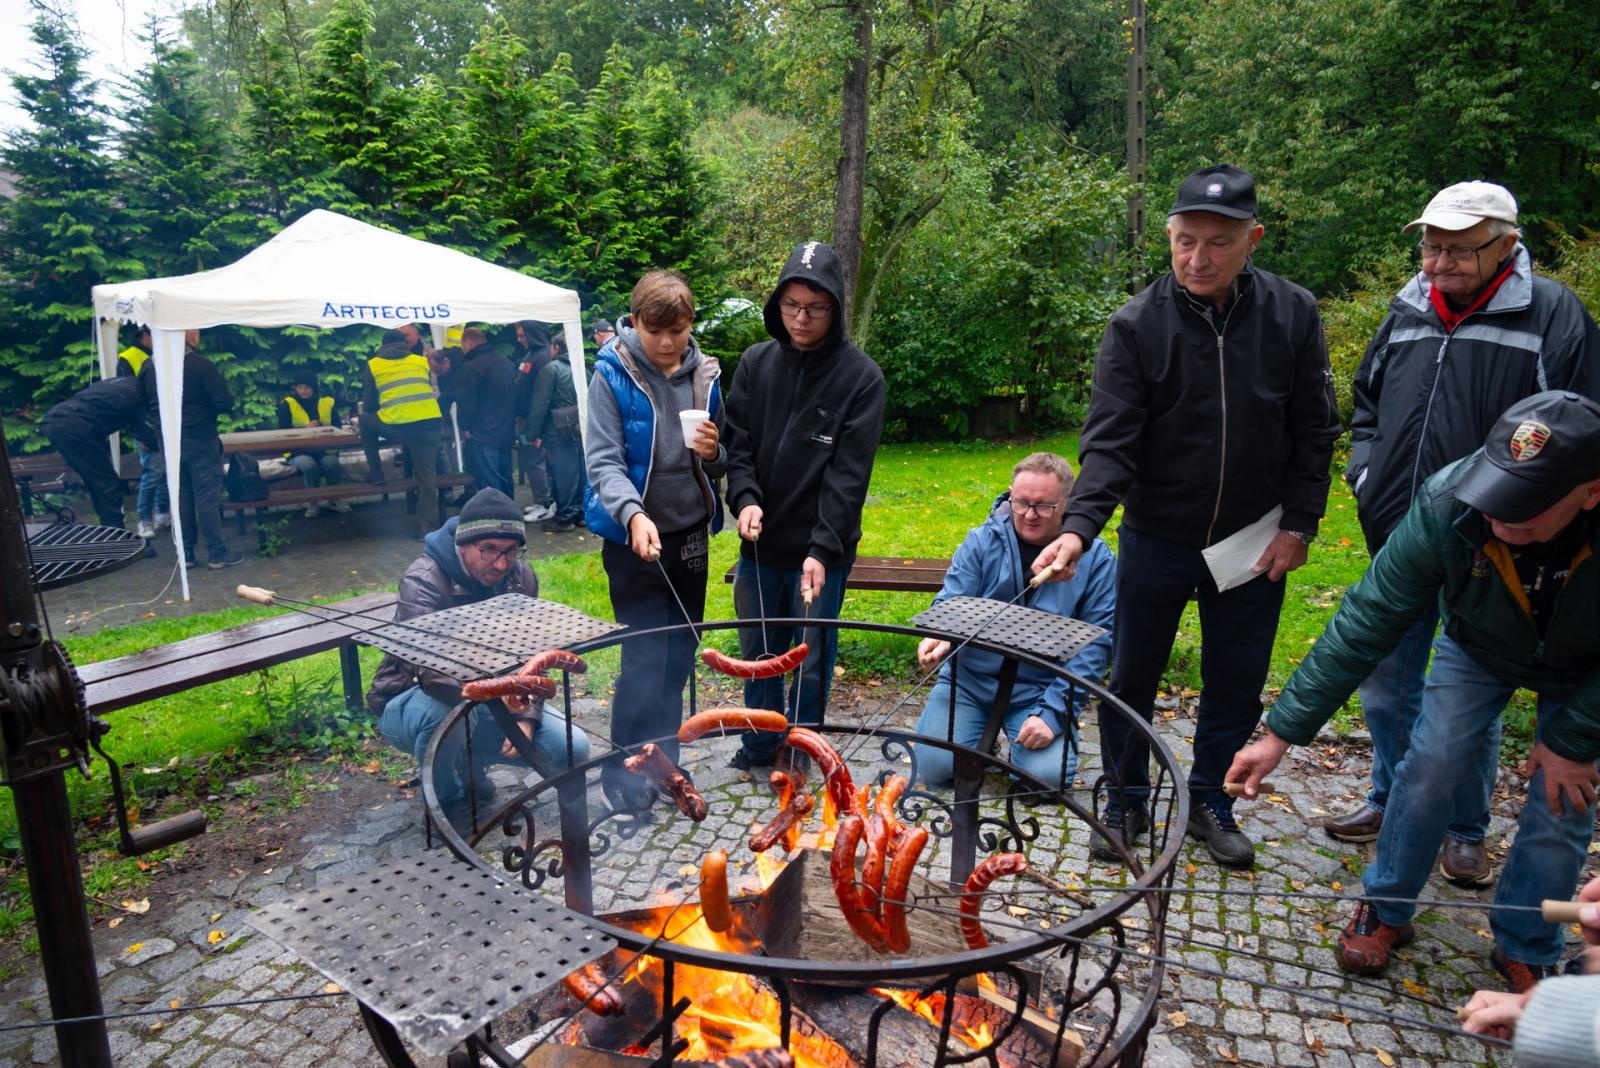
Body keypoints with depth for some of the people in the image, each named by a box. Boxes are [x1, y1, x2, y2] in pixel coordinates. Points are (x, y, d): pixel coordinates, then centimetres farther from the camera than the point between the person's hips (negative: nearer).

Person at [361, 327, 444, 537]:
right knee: (427, 475, 9)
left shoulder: (373, 365, 12)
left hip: (394, 427, -2)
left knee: (365, 419, 28)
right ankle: (430, 524, 5)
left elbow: (368, 405, 14)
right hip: (428, 423, 2)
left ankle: (375, 472, 28)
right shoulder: (422, 360, 17)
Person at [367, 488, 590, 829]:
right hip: (412, 701, -5)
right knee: (448, 711, -41)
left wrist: (527, 715, -15)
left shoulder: (520, 577, -9)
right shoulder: (424, 580, -27)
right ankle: (446, 802, -9)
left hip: (484, 702, 5)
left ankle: (470, 766, 14)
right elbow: (429, 670, -40)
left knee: (572, 749, -10)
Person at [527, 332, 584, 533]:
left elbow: (540, 403, -12)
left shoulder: (550, 368, -8)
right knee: (578, 469, 12)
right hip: (579, 426, 7)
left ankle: (564, 517, 2)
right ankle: (579, 512, 20)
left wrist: (534, 433, -9)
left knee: (562, 472, -2)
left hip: (558, 429, -7)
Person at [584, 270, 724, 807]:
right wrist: (634, 514, -34)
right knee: (645, 655, -4)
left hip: (690, 532, 5)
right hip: (635, 536, -5)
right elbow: (604, 461, -17)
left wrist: (714, 453, -12)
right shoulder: (613, 375, -10)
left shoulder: (704, 374, 2)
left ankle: (663, 755, 31)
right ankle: (624, 767, 13)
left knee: (680, 652, 13)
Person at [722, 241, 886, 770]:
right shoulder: (756, 362, 2)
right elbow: (737, 444, 4)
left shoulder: (860, 377, -10)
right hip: (760, 544, 4)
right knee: (758, 651, 17)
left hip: (821, 549, -4)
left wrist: (823, 548, -22)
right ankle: (759, 744, 37)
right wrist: (745, 498, -14)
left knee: (811, 661, 8)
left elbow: (849, 474, -14)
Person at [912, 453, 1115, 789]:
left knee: (1047, 777, -20)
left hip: (1042, 689, -1)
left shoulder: (1095, 557, -8)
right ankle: (983, 732, 20)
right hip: (968, 678, 2)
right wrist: (940, 635, -31)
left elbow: (1095, 644, -9)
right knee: (934, 768, -12)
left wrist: (1052, 713, -17)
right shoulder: (982, 541, -3)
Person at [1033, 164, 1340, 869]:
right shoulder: (1137, 325, -12)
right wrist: (1079, 526, -31)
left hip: (1254, 541, 2)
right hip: (1156, 538, -1)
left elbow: (1313, 432, 1)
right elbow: (1110, 438, -18)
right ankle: (1127, 804, 31)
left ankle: (1208, 803, 35)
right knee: (1132, 680, 10)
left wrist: (1299, 525, -3)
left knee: (1236, 685, 13)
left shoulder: (1292, 314, -6)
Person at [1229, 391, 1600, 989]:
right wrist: (1282, 733, -35)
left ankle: (1525, 950, 22)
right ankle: (1385, 911, 15)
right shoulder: (1447, 505, -38)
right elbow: (1367, 623, -34)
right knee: (1429, 769, -8)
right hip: (1478, 646, 0)